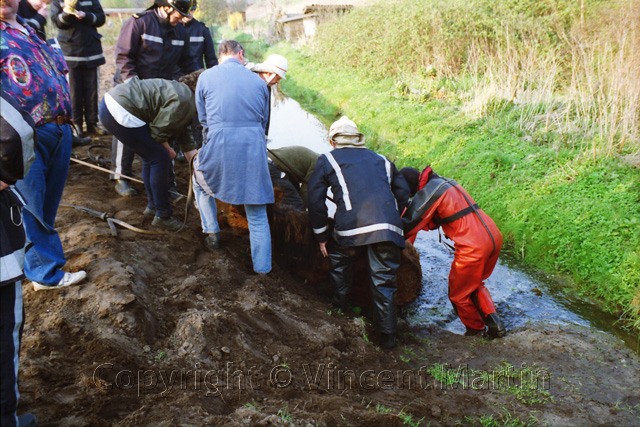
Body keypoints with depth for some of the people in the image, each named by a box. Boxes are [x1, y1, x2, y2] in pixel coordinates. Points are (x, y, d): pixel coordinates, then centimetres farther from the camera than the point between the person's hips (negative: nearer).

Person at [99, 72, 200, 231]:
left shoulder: (183, 90, 18)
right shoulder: (184, 101, -15)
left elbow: (183, 131, 21)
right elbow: (159, 130, -12)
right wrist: (168, 150, 8)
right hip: (121, 113, -11)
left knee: (151, 157, 20)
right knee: (160, 158, -3)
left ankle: (153, 206, 33)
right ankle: (162, 215, 6)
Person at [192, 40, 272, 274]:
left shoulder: (206, 77, 10)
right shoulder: (258, 81, 14)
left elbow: (203, 119, 16)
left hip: (219, 148, -1)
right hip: (254, 149, 1)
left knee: (200, 182, 33)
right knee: (258, 216, 10)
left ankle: (212, 234, 33)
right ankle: (262, 270, 13)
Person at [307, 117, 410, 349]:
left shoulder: (327, 161, 19)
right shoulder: (382, 160, 29)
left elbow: (315, 201, 15)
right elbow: (403, 193, 28)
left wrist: (322, 236, 21)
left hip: (353, 226, -2)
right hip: (389, 229, 3)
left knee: (339, 260, 28)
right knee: (384, 281, 12)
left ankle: (339, 308, 36)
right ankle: (388, 335, 13)